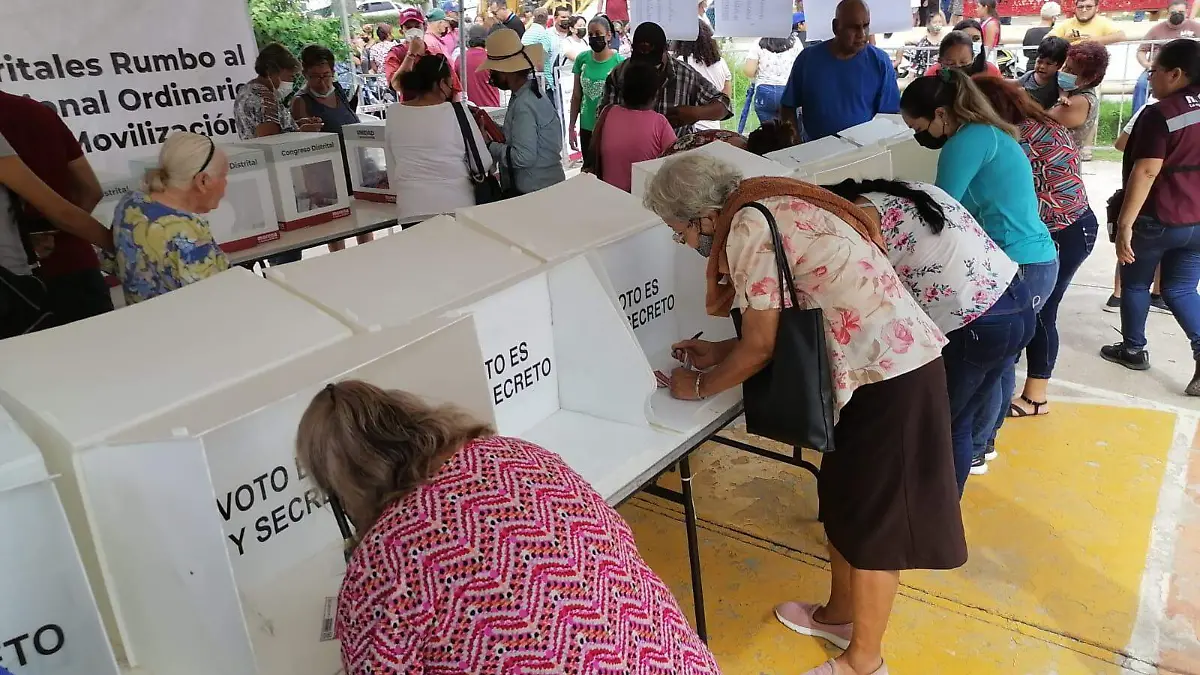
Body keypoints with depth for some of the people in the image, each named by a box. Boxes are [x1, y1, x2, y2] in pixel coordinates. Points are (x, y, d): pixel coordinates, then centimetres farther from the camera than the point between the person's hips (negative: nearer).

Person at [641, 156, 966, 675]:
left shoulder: (748, 228, -19)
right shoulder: (770, 207, 9)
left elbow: (761, 347, -15)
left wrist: (699, 386, 0)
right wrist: (723, 352, 17)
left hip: (889, 372, -10)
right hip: (890, 357, 10)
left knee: (874, 515, 6)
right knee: (844, 494, 22)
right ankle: (839, 614, 43)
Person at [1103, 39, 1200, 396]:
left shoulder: (1160, 114, -16)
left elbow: (1146, 172, -22)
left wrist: (1125, 223, -21)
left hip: (1157, 219, -6)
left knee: (1135, 283, 15)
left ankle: (1133, 349, 26)